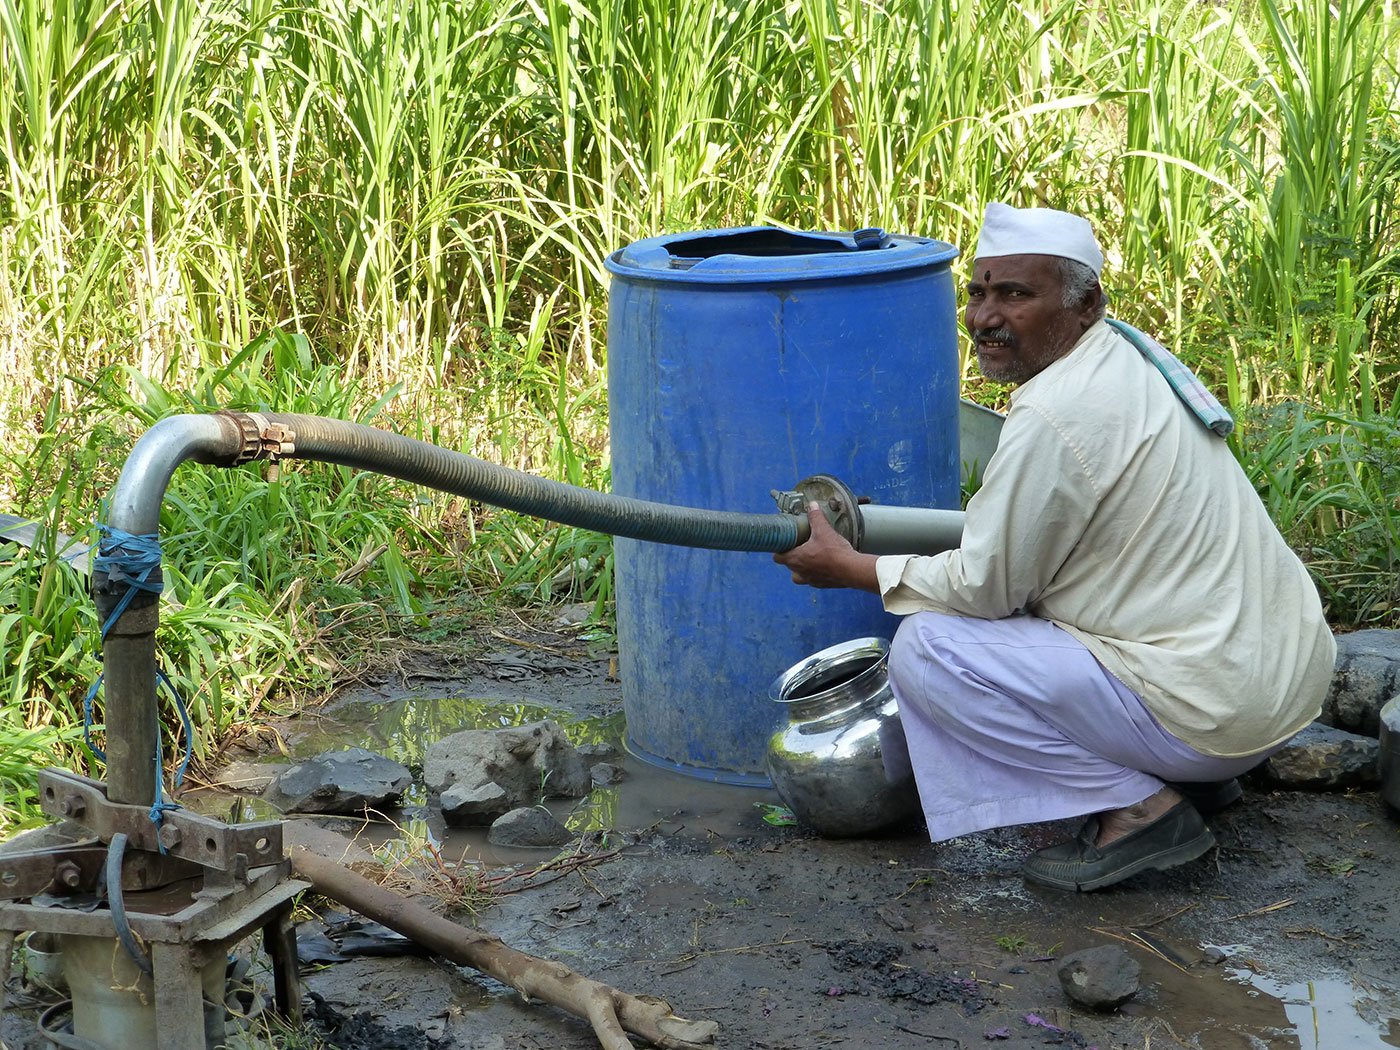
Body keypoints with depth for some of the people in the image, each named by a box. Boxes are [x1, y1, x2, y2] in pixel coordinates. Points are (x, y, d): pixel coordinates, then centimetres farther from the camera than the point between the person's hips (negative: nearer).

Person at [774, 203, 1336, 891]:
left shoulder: (1055, 413, -20)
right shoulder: (1127, 357, 9)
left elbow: (984, 585, -10)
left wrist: (845, 567, 0)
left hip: (1212, 708, -10)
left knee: (926, 647, -10)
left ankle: (1138, 808, -6)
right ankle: (1195, 775, 18)